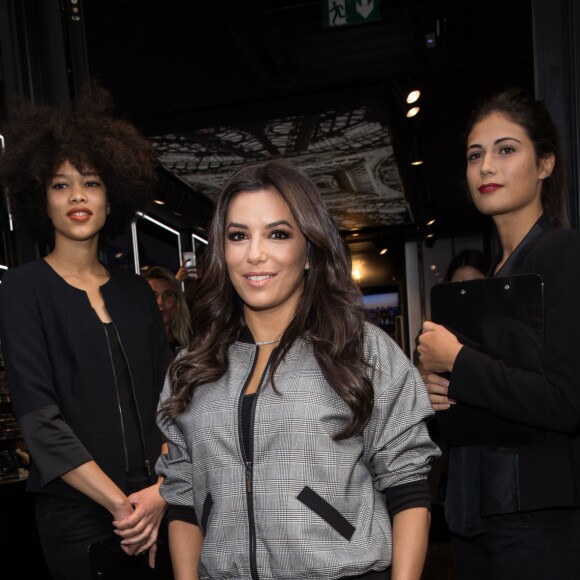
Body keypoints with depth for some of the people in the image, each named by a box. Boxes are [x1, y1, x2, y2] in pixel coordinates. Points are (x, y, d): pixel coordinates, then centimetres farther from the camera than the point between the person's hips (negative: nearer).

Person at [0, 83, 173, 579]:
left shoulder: (135, 292, 7)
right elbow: (40, 418, -12)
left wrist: (163, 489, -11)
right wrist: (121, 506, -16)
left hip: (155, 509, 4)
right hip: (78, 518, -4)